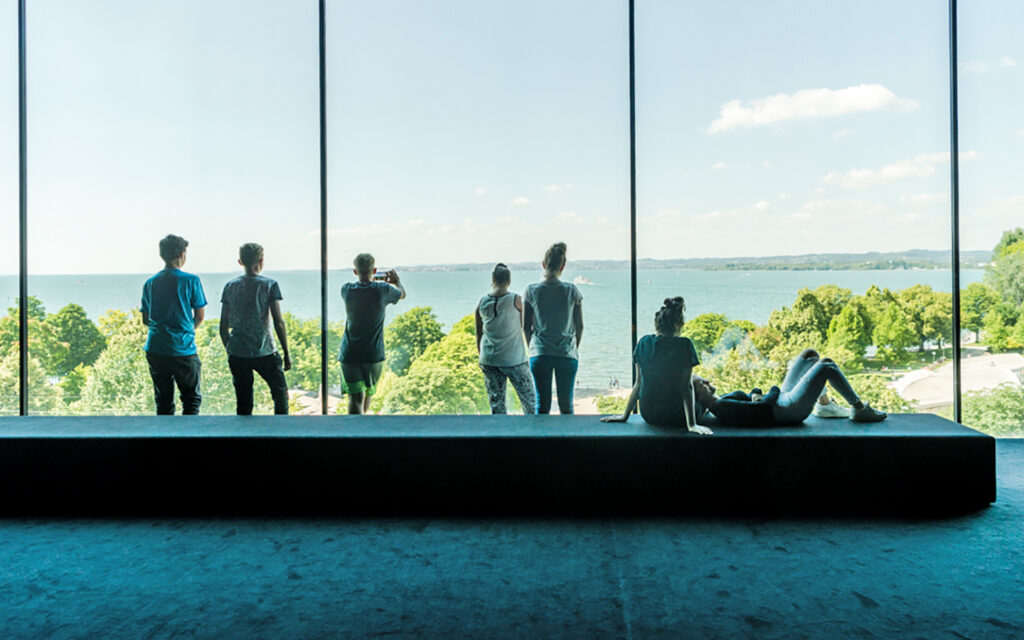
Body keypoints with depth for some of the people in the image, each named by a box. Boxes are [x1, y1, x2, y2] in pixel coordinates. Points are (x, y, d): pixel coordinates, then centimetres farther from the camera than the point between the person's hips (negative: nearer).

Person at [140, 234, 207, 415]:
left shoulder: (150, 283, 8)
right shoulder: (191, 280, -5)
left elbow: (145, 320, 13)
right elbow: (200, 316, 1)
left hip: (155, 350, 4)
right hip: (183, 350, -4)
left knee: (163, 402, 12)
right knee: (192, 399, 6)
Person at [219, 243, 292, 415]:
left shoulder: (230, 287, 6)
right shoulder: (269, 285, -4)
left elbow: (223, 326, 7)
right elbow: (279, 322, -8)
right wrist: (286, 354, -2)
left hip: (237, 354, 3)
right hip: (264, 353, -3)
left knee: (243, 403, 10)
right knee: (280, 392, 12)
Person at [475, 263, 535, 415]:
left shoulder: (482, 302, 2)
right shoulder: (516, 300, -9)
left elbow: (479, 333, 9)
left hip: (489, 360, 4)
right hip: (513, 360, -3)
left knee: (496, 403, 10)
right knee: (529, 400, 8)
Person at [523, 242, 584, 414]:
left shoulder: (532, 290, -3)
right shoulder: (571, 290, -5)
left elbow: (526, 326, 2)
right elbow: (580, 326, 1)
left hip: (540, 355, 0)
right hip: (567, 355, 0)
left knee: (542, 406, 7)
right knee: (566, 405, 10)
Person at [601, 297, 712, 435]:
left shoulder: (644, 343, 0)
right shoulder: (684, 345, -12)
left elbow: (639, 384, 4)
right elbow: (686, 386, -16)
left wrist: (625, 416, 12)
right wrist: (691, 424, -16)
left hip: (647, 415, 5)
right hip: (676, 418, -5)